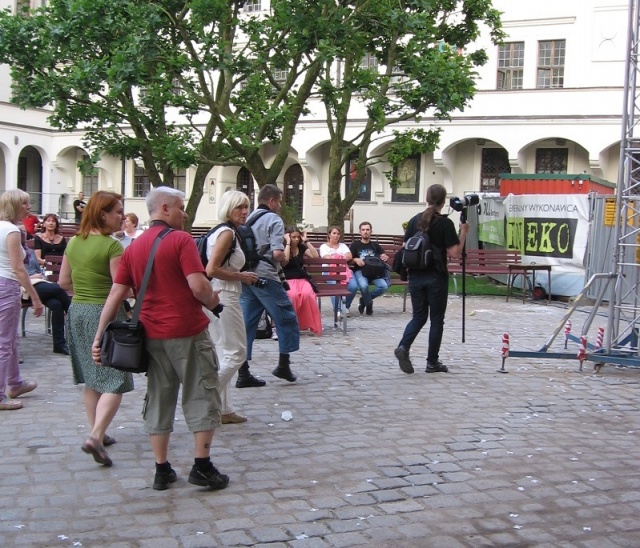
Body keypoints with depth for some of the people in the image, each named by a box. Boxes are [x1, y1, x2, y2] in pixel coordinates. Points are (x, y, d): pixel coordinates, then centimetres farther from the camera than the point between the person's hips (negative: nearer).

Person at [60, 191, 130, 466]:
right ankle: (95, 437, -16)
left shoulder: (74, 242, 7)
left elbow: (63, 282, 13)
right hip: (105, 313, -8)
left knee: (92, 380, 17)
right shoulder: (112, 246, -15)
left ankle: (97, 433, 24)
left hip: (77, 312, 8)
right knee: (115, 382, -3)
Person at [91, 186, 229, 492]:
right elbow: (198, 285, -19)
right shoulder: (180, 240, -9)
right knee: (201, 397, 5)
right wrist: (212, 301, 1)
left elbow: (115, 295, 6)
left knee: (158, 400, 13)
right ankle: (202, 466, 6)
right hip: (188, 332, -6)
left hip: (152, 335, 6)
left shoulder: (133, 247, 9)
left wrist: (99, 336, 8)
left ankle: (162, 470, 17)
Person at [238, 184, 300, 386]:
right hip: (265, 278, -7)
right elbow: (277, 253, -17)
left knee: (247, 324, 6)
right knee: (286, 318, 8)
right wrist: (285, 258, 3)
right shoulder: (274, 220, -7)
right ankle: (283, 364, 11)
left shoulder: (248, 219, 15)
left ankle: (243, 373, 6)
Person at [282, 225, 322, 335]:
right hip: (287, 281, -3)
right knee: (292, 295, -38)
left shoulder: (302, 248, 12)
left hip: (302, 280, 3)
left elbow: (316, 256, 0)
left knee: (307, 294, -33)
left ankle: (311, 325, -23)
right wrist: (288, 243, -13)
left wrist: (306, 241, -1)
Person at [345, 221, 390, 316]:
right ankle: (369, 303, -5)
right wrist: (356, 260, -17)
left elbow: (384, 256, 16)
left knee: (384, 286, -27)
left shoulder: (375, 245, 21)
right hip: (360, 271, -3)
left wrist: (385, 257, -8)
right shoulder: (355, 245, 13)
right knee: (363, 285, -37)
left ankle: (364, 300, -1)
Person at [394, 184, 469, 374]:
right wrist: (463, 233, -3)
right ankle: (432, 362, 12)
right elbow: (455, 253, -13)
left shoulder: (415, 220, 4)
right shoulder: (445, 223, -10)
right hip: (436, 278, -4)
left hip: (416, 276, 4)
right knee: (436, 319, 7)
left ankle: (403, 347, -10)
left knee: (418, 316, 14)